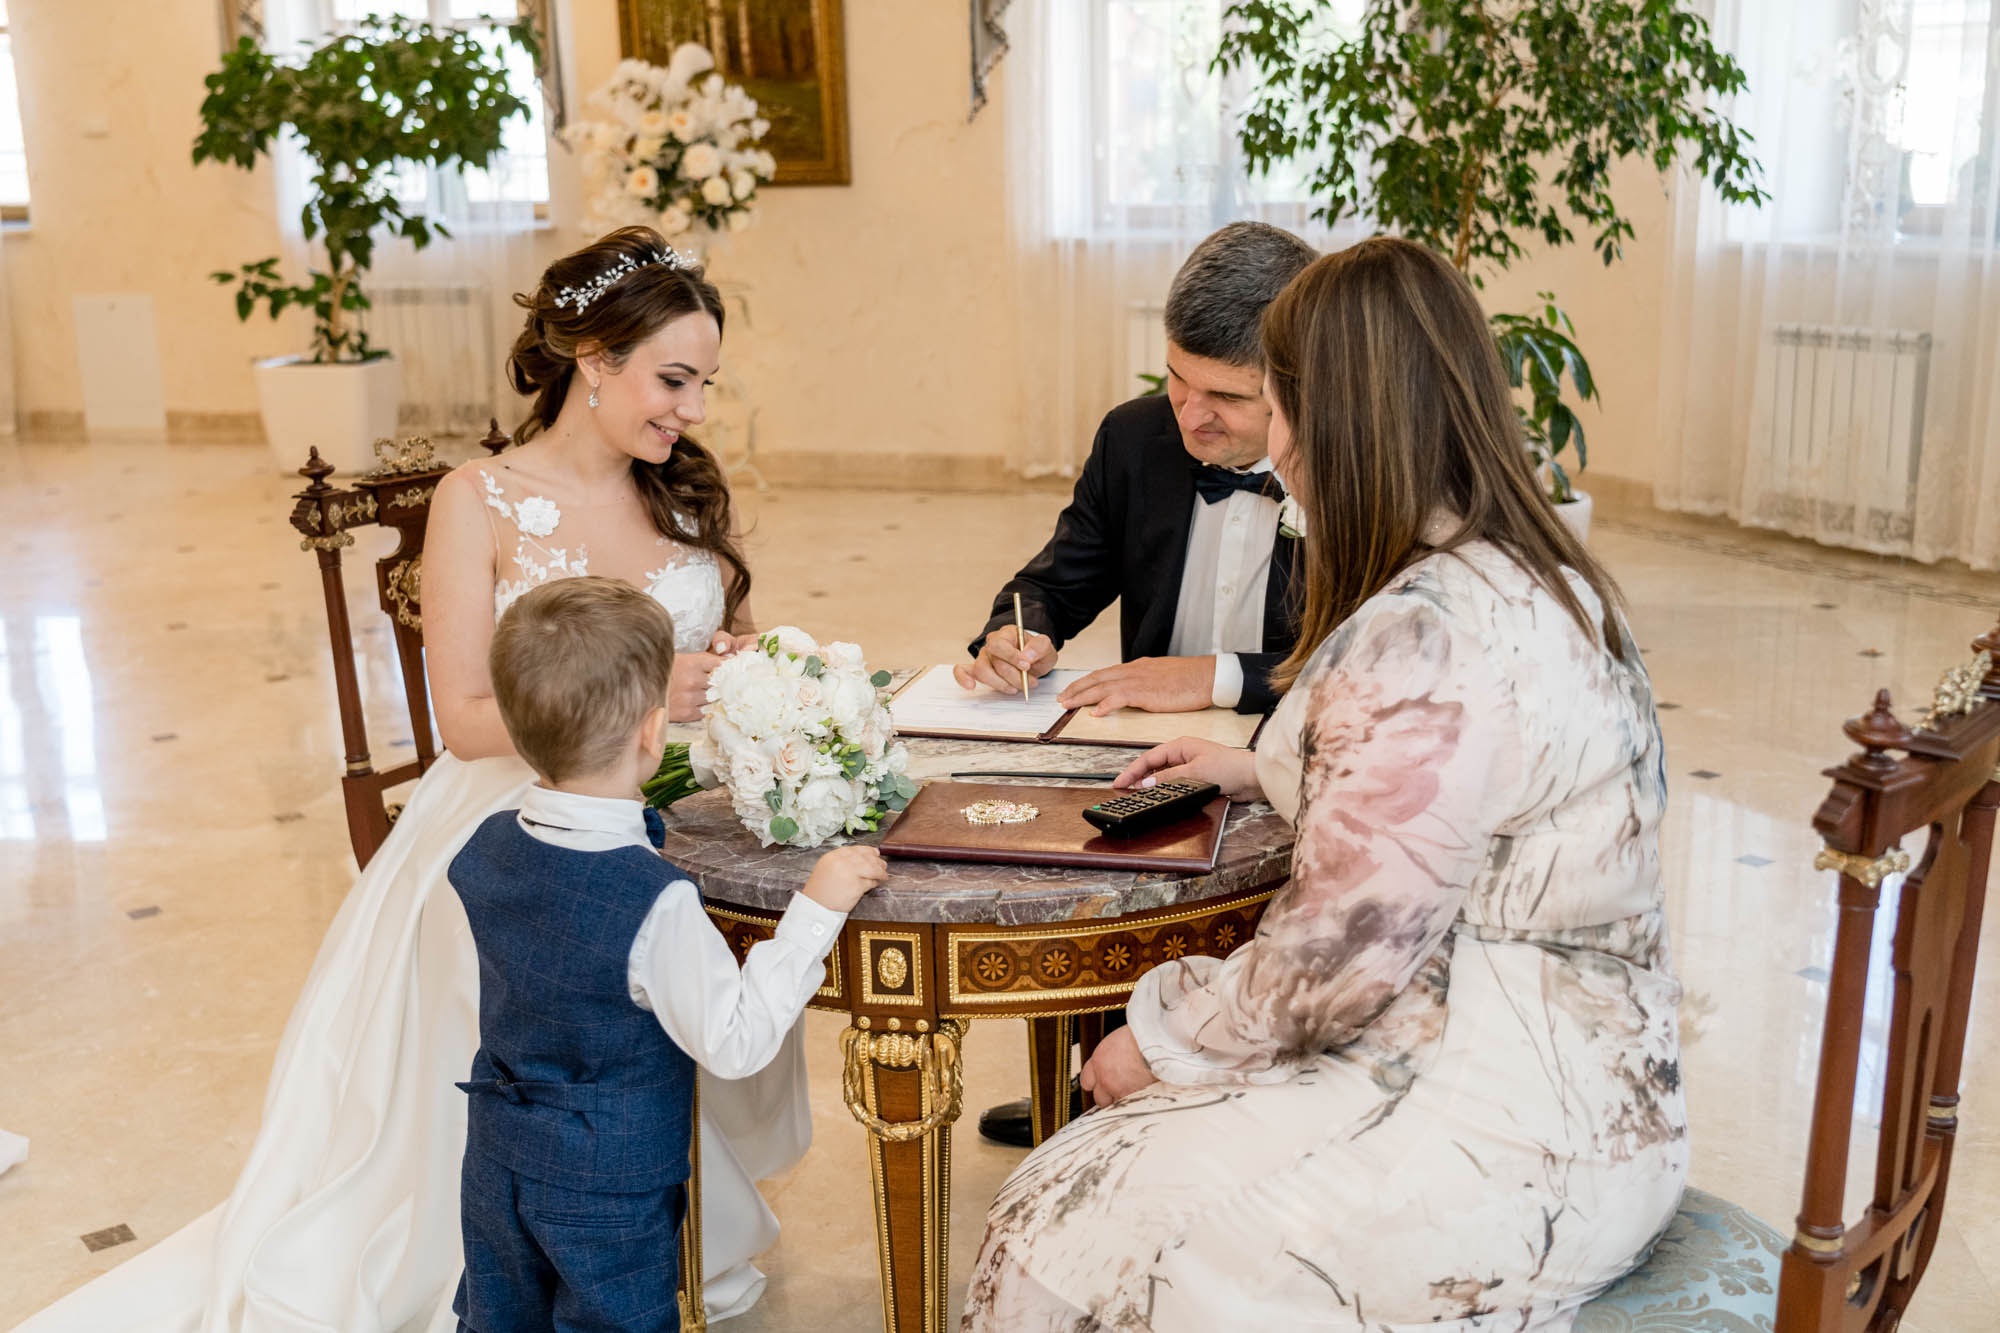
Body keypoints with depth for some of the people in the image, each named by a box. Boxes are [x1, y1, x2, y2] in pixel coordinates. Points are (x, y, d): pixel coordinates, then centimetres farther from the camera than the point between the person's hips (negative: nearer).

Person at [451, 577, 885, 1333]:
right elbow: (734, 1045, -27)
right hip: (608, 1192, -6)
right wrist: (816, 910, -26)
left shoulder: (483, 853, -9)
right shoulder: (655, 902, -30)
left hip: (496, 1166, 6)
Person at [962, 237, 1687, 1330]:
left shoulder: (1423, 638, -26)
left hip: (1505, 1141, -10)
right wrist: (1263, 773, 23)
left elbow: (1336, 960, -23)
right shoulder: (1539, 579, 7)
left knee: (1062, 1236, -2)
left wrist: (1162, 1037, -7)